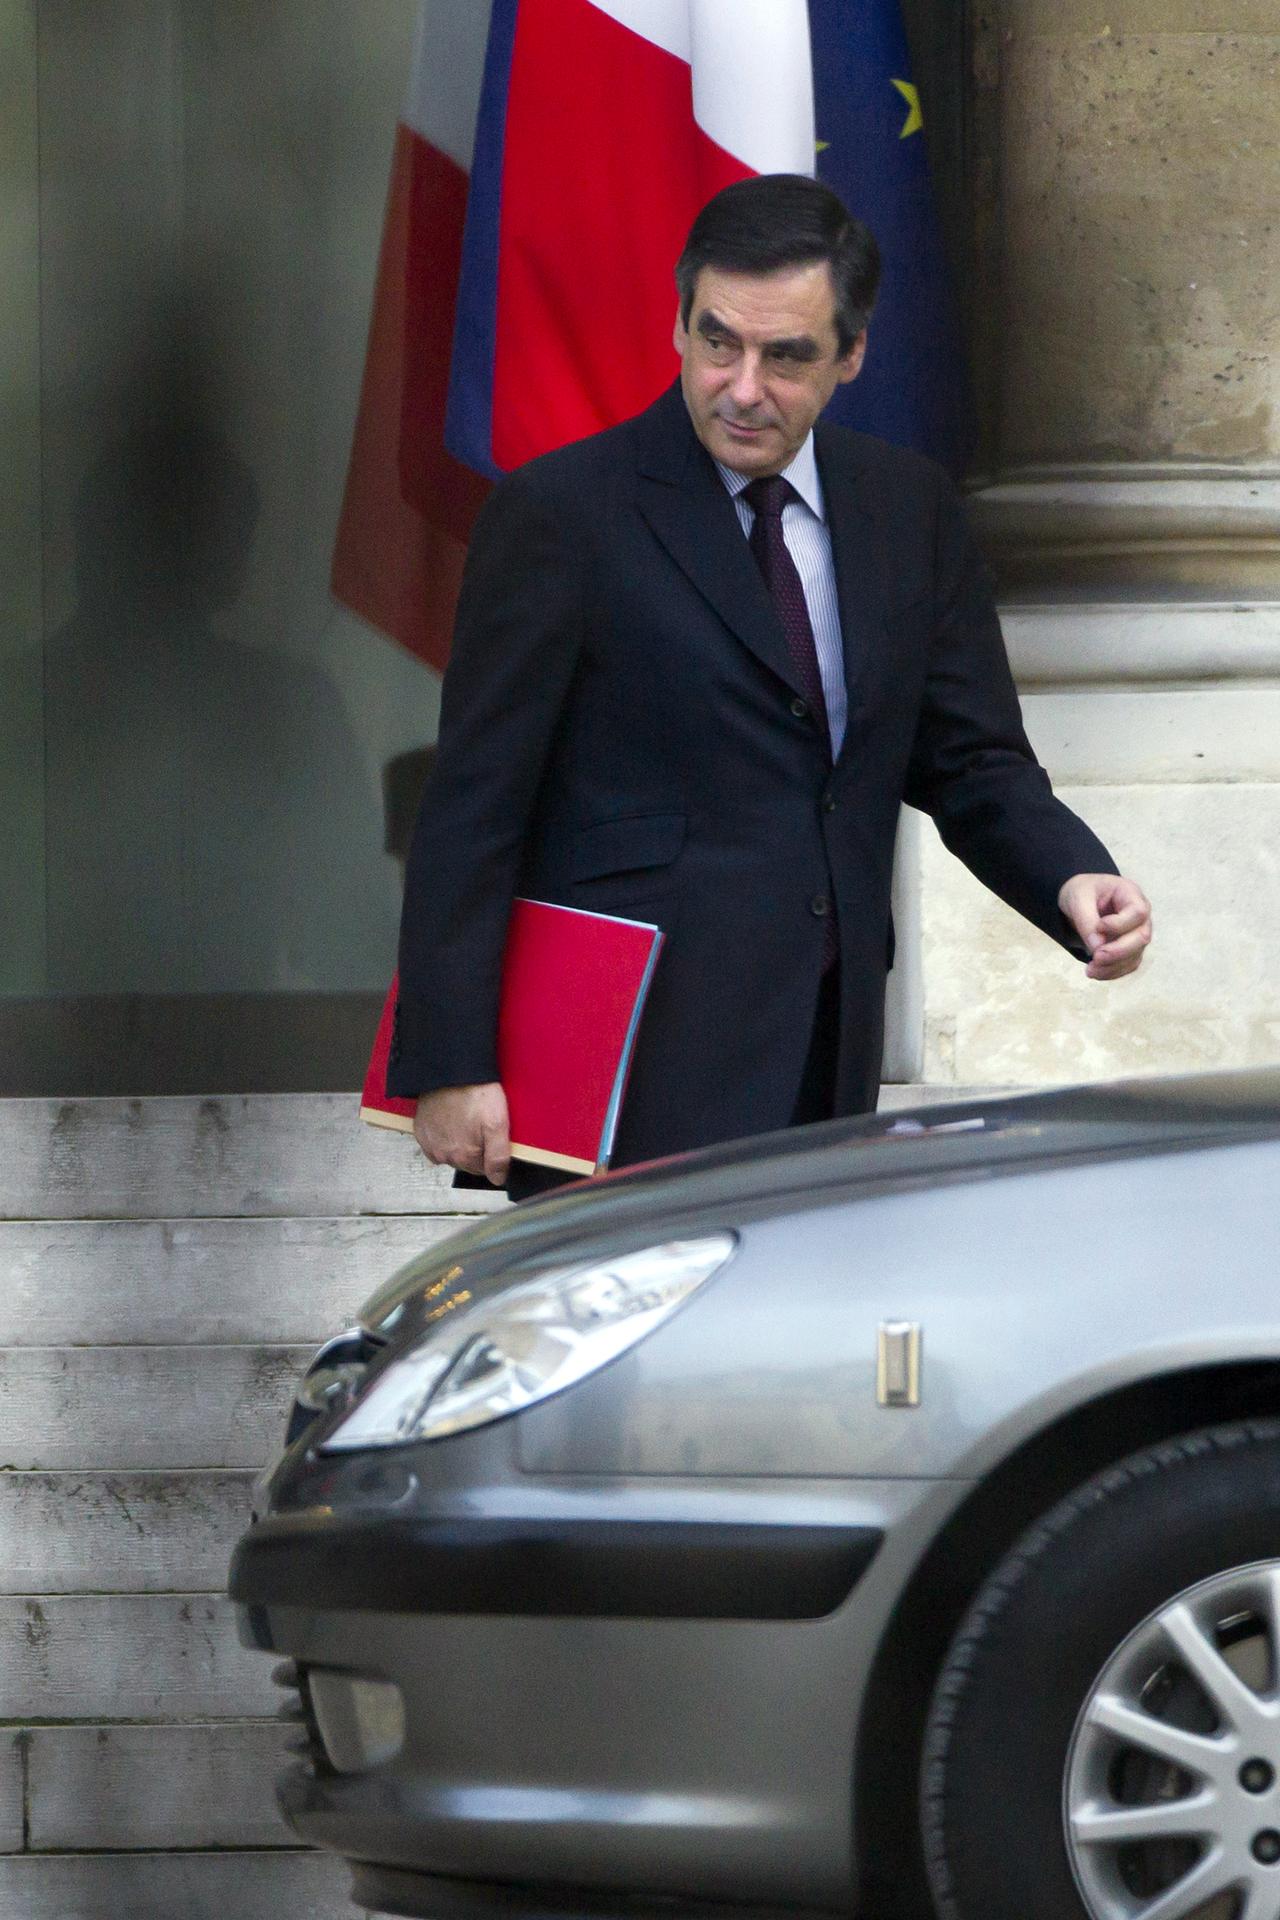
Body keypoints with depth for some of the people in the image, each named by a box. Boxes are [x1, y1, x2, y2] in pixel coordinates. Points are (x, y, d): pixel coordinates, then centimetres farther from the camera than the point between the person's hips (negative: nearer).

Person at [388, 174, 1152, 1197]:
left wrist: (1073, 877, -5)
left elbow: (970, 762, 17)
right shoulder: (561, 512, -4)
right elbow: (473, 810, -5)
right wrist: (449, 1067, -11)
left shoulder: (909, 509, 13)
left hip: (827, 1067, 5)